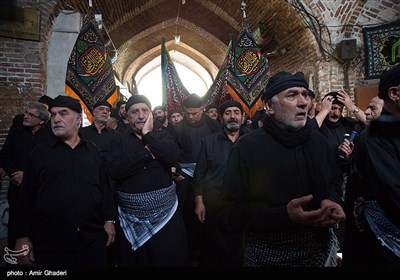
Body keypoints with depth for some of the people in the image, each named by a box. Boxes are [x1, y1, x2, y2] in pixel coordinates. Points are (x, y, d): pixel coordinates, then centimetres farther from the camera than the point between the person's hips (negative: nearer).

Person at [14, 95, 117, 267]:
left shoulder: (92, 151, 8)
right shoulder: (40, 152, 3)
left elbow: (104, 188, 8)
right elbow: (27, 196, 2)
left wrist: (109, 220, 3)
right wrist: (23, 237, -1)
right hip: (50, 243, -1)